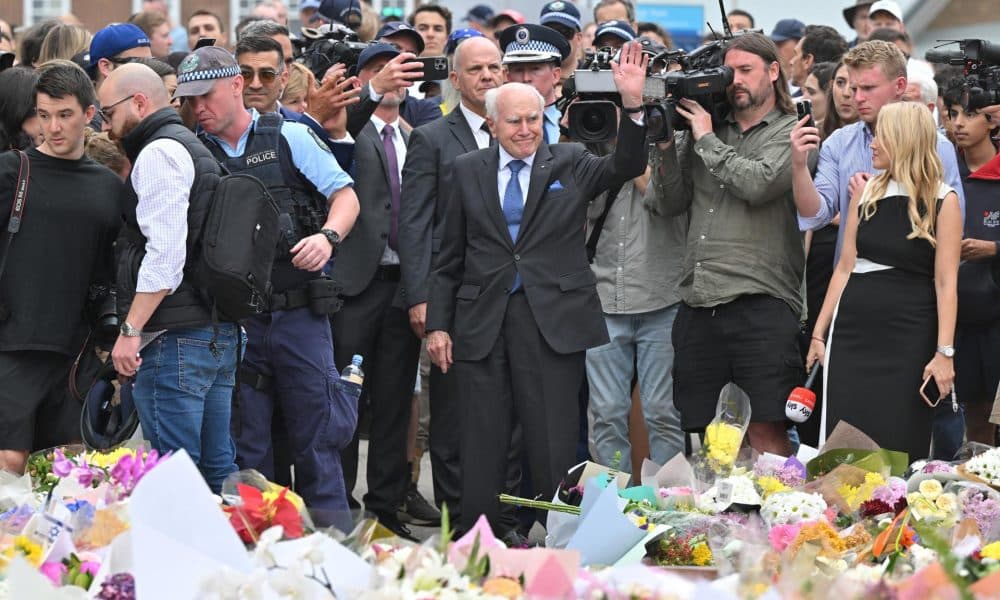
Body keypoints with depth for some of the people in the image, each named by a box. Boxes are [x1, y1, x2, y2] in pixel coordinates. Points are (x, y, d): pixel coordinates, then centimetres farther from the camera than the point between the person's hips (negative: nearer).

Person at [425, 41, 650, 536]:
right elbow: (449, 259, 11)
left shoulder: (569, 164, 6)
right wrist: (437, 324, 5)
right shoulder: (468, 170, 9)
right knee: (481, 446, 6)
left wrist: (633, 103, -23)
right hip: (481, 323, 1)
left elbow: (626, 165, -10)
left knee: (554, 447, 0)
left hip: (552, 322, -1)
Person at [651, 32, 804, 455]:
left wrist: (706, 139, -4)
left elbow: (758, 183, -15)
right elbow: (673, 202, 15)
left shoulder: (790, 134, 3)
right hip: (698, 308, 5)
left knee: (766, 435, -11)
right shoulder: (705, 129, 17)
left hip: (759, 305, -5)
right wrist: (667, 144, 4)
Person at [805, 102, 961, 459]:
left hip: (908, 336, -4)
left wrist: (944, 353, -13)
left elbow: (945, 282, -8)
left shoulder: (942, 201, -4)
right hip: (853, 330, 4)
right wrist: (819, 333, 7)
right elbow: (845, 268, 10)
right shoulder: (867, 192, 9)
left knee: (898, 448, -1)